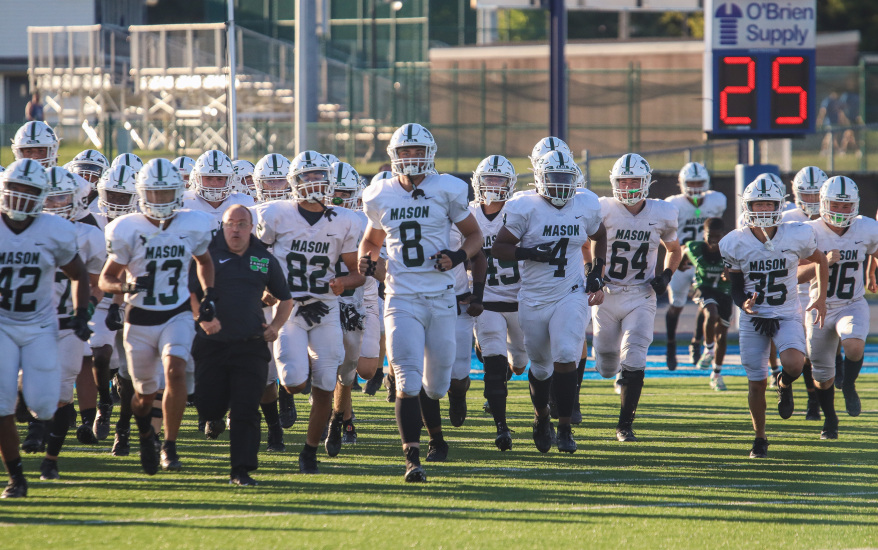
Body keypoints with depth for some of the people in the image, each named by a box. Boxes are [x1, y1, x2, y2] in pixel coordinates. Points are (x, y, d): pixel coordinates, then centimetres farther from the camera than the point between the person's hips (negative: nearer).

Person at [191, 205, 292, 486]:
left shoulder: (265, 260, 9)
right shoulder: (208, 255, 1)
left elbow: (285, 299, 20)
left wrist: (276, 325, 3)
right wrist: (202, 317, -19)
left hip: (250, 345, 1)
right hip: (211, 344, -1)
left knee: (245, 410, -8)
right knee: (209, 407, -1)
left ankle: (241, 470, -5)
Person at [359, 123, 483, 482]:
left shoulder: (446, 191, -2)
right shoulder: (380, 197, 5)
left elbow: (474, 234, 9)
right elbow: (372, 238, 24)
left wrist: (459, 257, -12)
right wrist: (366, 258, 1)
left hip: (441, 300, 0)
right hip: (402, 300, 0)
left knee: (435, 384, 10)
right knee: (408, 383, -15)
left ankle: (434, 435, 43)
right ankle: (412, 459, -16)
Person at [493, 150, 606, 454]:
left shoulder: (585, 206, 1)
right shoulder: (526, 208, -10)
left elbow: (599, 238, 21)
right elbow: (498, 248, -9)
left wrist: (597, 273, 9)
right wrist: (533, 253, -23)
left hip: (571, 295, 1)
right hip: (535, 300, -1)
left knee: (565, 358, -18)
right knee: (541, 367, 11)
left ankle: (565, 428, -9)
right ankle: (541, 417, 41)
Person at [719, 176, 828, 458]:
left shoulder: (797, 236, -11)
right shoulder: (735, 244, -9)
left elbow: (820, 260, 10)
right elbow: (735, 286, -1)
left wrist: (821, 297, 11)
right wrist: (744, 304, -23)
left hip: (787, 316, -1)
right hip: (753, 319, 1)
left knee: (793, 364, -27)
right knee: (756, 382, 0)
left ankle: (785, 383, 12)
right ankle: (760, 438, 23)